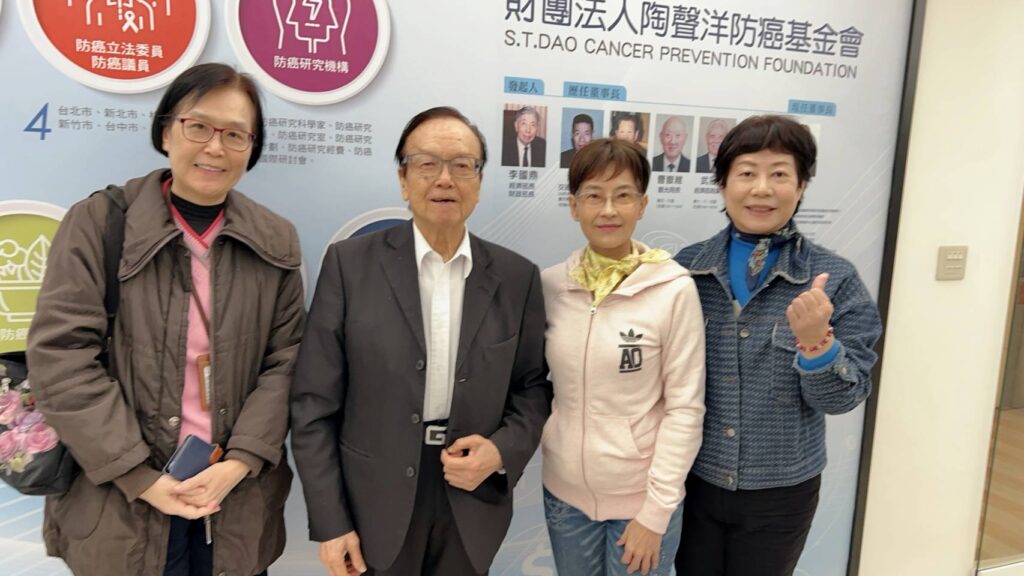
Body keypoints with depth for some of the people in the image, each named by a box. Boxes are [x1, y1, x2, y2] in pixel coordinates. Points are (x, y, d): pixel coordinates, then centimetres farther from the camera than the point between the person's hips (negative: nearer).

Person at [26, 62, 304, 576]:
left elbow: (285, 360, 0)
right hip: (120, 500, -1)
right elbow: (59, 356, -9)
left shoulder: (275, 241, 2)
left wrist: (241, 461, -11)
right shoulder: (98, 222, -4)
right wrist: (141, 477, -13)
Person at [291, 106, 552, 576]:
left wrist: (503, 451, -13)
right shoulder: (350, 264, -8)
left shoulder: (517, 277, -2)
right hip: (375, 506, -1)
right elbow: (315, 404, -7)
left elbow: (534, 387, 5)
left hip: (472, 503, 2)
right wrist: (330, 522, -8)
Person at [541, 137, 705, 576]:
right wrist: (542, 440, -4)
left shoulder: (674, 289, -14)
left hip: (640, 497, -3)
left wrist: (656, 511, -11)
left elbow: (685, 407, -12)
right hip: (564, 492, 3)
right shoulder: (550, 284, -5)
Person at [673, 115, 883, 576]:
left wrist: (816, 342, -26)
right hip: (691, 481, 1)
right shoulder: (685, 268, -7)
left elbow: (842, 399, -9)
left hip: (780, 494, -1)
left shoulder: (835, 279, -10)